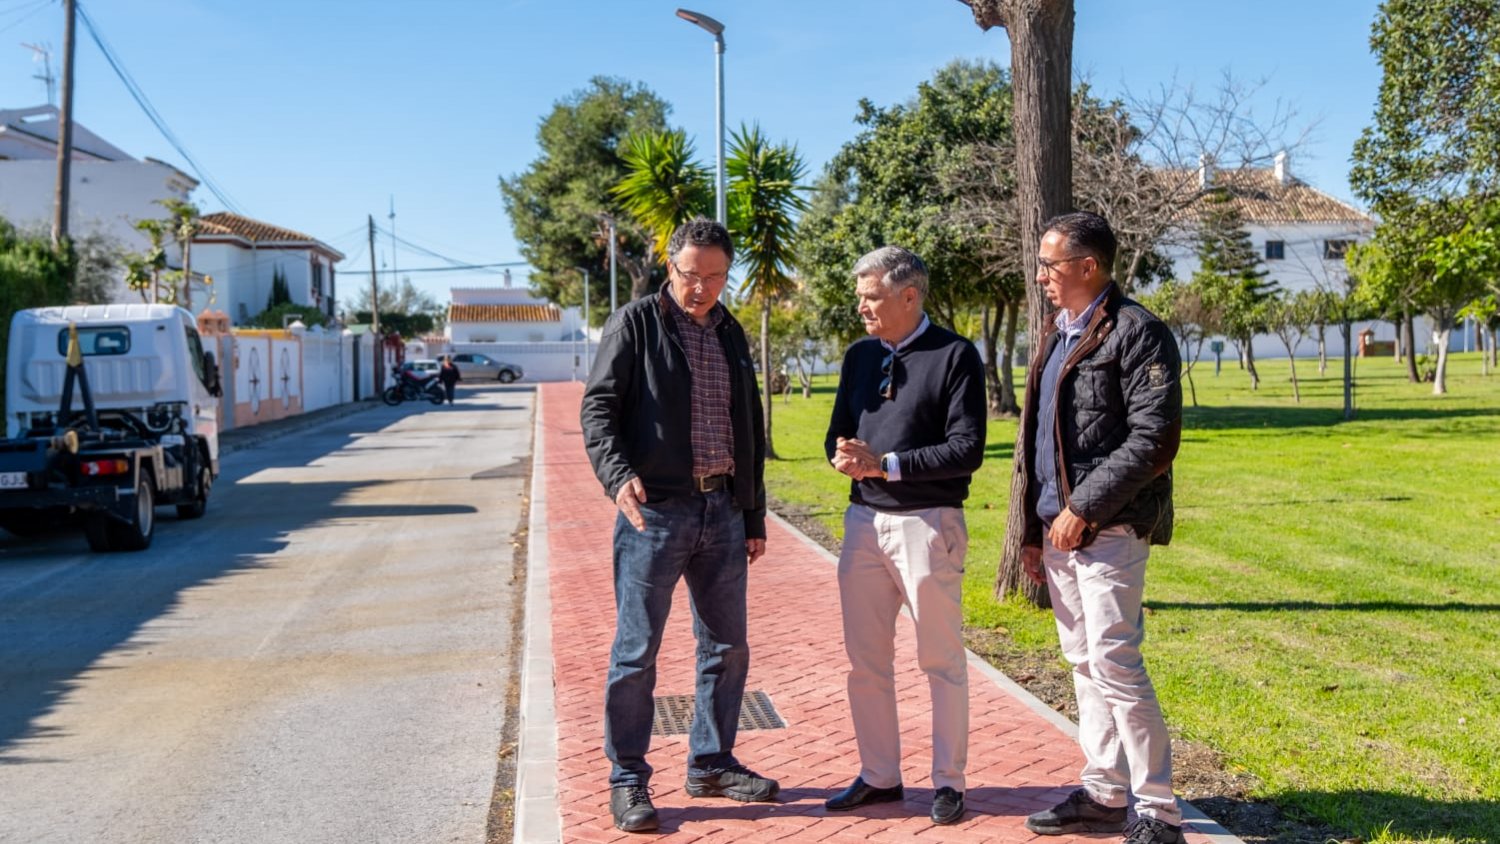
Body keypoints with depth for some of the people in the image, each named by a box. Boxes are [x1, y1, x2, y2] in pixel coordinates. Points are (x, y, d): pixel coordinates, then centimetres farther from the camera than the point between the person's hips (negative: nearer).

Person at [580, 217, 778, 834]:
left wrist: (755, 516, 17)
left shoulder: (731, 335, 15)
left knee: (727, 646, 12)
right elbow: (598, 407, -10)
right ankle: (628, 781, 13)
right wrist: (617, 474, -28)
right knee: (637, 651, 0)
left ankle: (711, 764, 28)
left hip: (723, 512, 6)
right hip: (655, 511, -6)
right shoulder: (635, 324, -2)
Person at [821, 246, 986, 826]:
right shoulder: (859, 356, 11)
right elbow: (838, 434, 14)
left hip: (926, 523, -6)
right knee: (865, 662, 12)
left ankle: (948, 781, 19)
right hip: (863, 520, 6)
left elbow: (967, 450, -13)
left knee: (942, 661, 5)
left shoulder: (955, 355, -7)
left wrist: (886, 464, -17)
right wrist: (844, 456, -10)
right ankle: (879, 776, 26)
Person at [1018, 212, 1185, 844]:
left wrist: (1083, 508, -18)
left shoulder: (1136, 332, -9)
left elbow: (1154, 440, -18)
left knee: (1114, 664, -8)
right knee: (1084, 664, 13)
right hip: (1060, 529, 9)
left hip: (1108, 529, -8)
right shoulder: (1056, 337, 17)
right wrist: (1034, 530, 15)